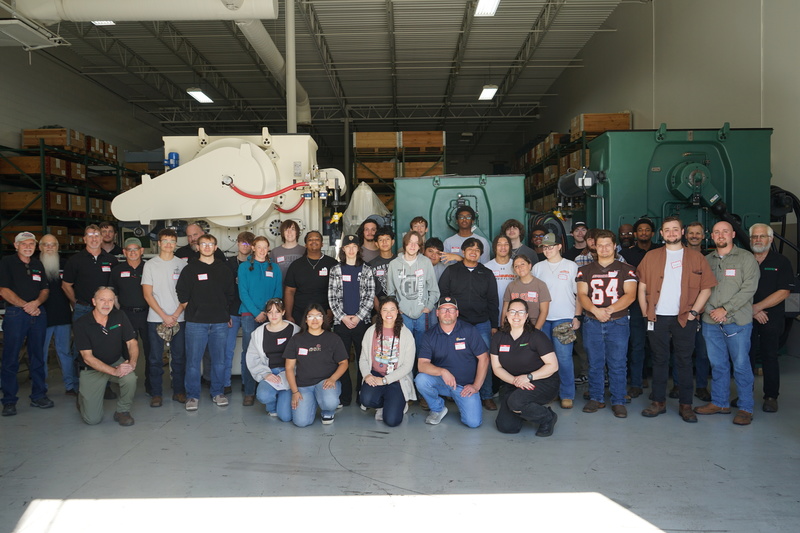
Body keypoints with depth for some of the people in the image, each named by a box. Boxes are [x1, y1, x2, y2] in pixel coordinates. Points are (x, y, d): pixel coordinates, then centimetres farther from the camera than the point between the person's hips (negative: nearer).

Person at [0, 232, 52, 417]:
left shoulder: (38, 265, 15)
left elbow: (45, 289, 13)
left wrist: (36, 303, -8)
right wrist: (25, 306, -12)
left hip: (38, 313, 5)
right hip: (15, 313, -4)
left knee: (37, 357, 8)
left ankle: (39, 396, 16)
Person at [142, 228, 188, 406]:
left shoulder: (182, 264, 6)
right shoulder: (150, 265, 4)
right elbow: (147, 294, 0)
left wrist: (175, 315, -7)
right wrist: (164, 316, -8)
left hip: (178, 318, 1)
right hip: (156, 319, 0)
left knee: (179, 357, 5)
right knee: (155, 358, 3)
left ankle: (179, 391, 15)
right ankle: (156, 393, 13)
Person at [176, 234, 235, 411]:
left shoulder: (223, 269, 11)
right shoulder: (190, 269, 3)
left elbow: (230, 294, 16)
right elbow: (182, 294, 5)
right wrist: (191, 310, 3)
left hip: (220, 322, 2)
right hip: (196, 322, -2)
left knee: (219, 359, 6)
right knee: (193, 360, -1)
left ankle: (218, 392, 18)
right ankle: (192, 396, 9)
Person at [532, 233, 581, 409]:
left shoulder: (571, 266, 5)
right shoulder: (538, 267, 11)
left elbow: (579, 294, 5)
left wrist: (577, 316, -3)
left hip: (564, 318, -3)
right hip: (542, 319, 3)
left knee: (564, 358, -7)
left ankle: (567, 395, 4)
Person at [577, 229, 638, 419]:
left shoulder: (626, 269, 5)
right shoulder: (586, 270, 11)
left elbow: (630, 295, -5)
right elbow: (582, 294, 1)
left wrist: (609, 310, -18)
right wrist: (595, 310, -18)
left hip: (618, 322, -2)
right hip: (592, 323, 2)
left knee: (617, 364, -1)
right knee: (594, 363, 7)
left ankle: (618, 402, 9)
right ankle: (596, 399, 18)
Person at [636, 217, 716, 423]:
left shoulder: (696, 258, 5)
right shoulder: (651, 257, 8)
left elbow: (706, 288, 2)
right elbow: (642, 287, 6)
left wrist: (693, 312, -7)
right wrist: (645, 313, -1)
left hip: (684, 319, -1)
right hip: (658, 318, 1)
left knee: (684, 361, 4)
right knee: (659, 360, 8)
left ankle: (685, 405, 13)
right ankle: (659, 402, 17)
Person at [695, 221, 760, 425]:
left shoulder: (746, 258, 0)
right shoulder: (706, 260, 12)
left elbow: (749, 288, -9)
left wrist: (725, 309, -13)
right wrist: (711, 310, -8)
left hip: (738, 321, -4)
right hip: (711, 322, 4)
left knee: (741, 365, 0)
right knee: (717, 365, 11)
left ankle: (745, 408, 11)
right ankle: (720, 403, 23)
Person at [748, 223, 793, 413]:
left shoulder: (781, 262, 2)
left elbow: (783, 292, -8)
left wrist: (757, 307, -14)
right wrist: (752, 311, -8)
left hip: (771, 319, -2)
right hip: (746, 318, 2)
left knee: (770, 357, 3)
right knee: (747, 356, 6)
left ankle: (771, 397, 11)